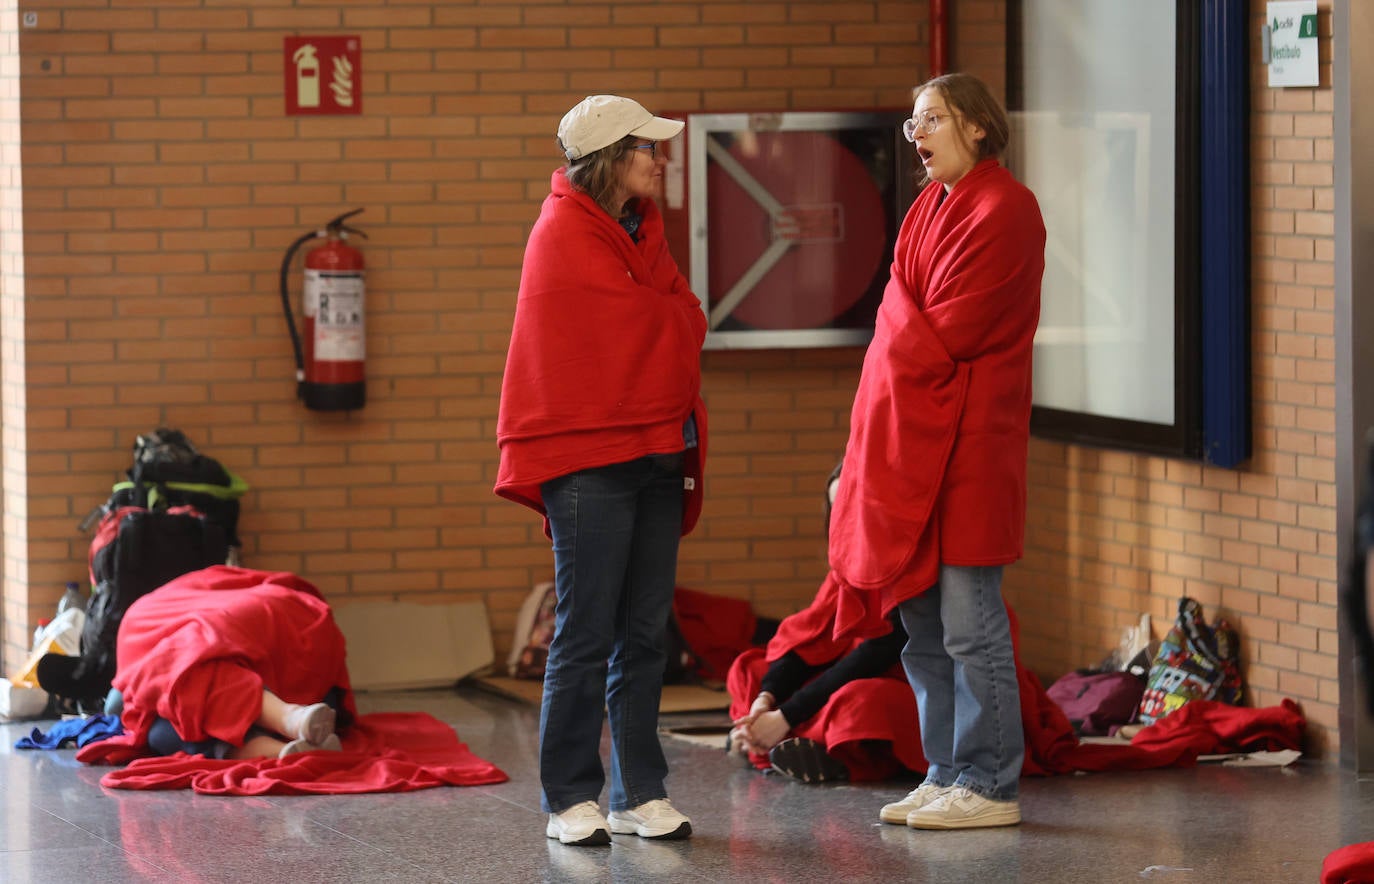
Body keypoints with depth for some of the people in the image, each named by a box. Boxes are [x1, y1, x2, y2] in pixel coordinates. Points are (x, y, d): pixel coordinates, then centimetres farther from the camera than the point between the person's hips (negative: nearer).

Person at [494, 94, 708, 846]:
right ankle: (571, 799, 0)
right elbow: (667, 328, -11)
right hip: (588, 459, -7)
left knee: (644, 635, 7)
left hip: (656, 452, 7)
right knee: (586, 635, -5)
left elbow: (685, 324, 10)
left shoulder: (640, 232, 16)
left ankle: (639, 795, 10)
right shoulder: (566, 235, -9)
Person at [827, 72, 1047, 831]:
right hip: (909, 440, 9)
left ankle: (989, 787, 0)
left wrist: (901, 323, -1)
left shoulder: (1002, 211, -11)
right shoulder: (932, 205, 17)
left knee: (969, 625, -6)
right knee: (923, 625, 11)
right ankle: (947, 776, 18)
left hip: (963, 446, -9)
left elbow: (947, 334, -15)